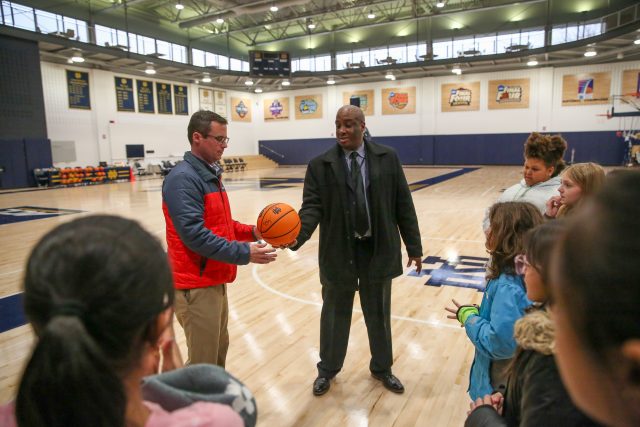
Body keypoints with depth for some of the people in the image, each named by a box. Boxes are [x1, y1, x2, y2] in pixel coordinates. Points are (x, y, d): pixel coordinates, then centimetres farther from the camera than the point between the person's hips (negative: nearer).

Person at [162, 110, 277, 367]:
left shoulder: (210, 174, 14)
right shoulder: (183, 178, -18)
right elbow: (194, 234, -25)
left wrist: (251, 231, 3)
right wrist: (243, 253, -26)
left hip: (214, 281, 10)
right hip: (196, 287, -10)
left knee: (219, 350, 21)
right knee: (203, 364, 1)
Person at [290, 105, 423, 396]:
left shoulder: (388, 159, -1)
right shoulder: (319, 165, -5)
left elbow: (403, 205, 1)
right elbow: (312, 207, -12)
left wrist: (414, 246, 2)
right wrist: (298, 234, -32)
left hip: (379, 250, 1)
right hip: (338, 251, -1)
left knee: (378, 313, 17)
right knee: (335, 314, 15)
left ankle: (382, 368, 41)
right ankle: (327, 370, 37)